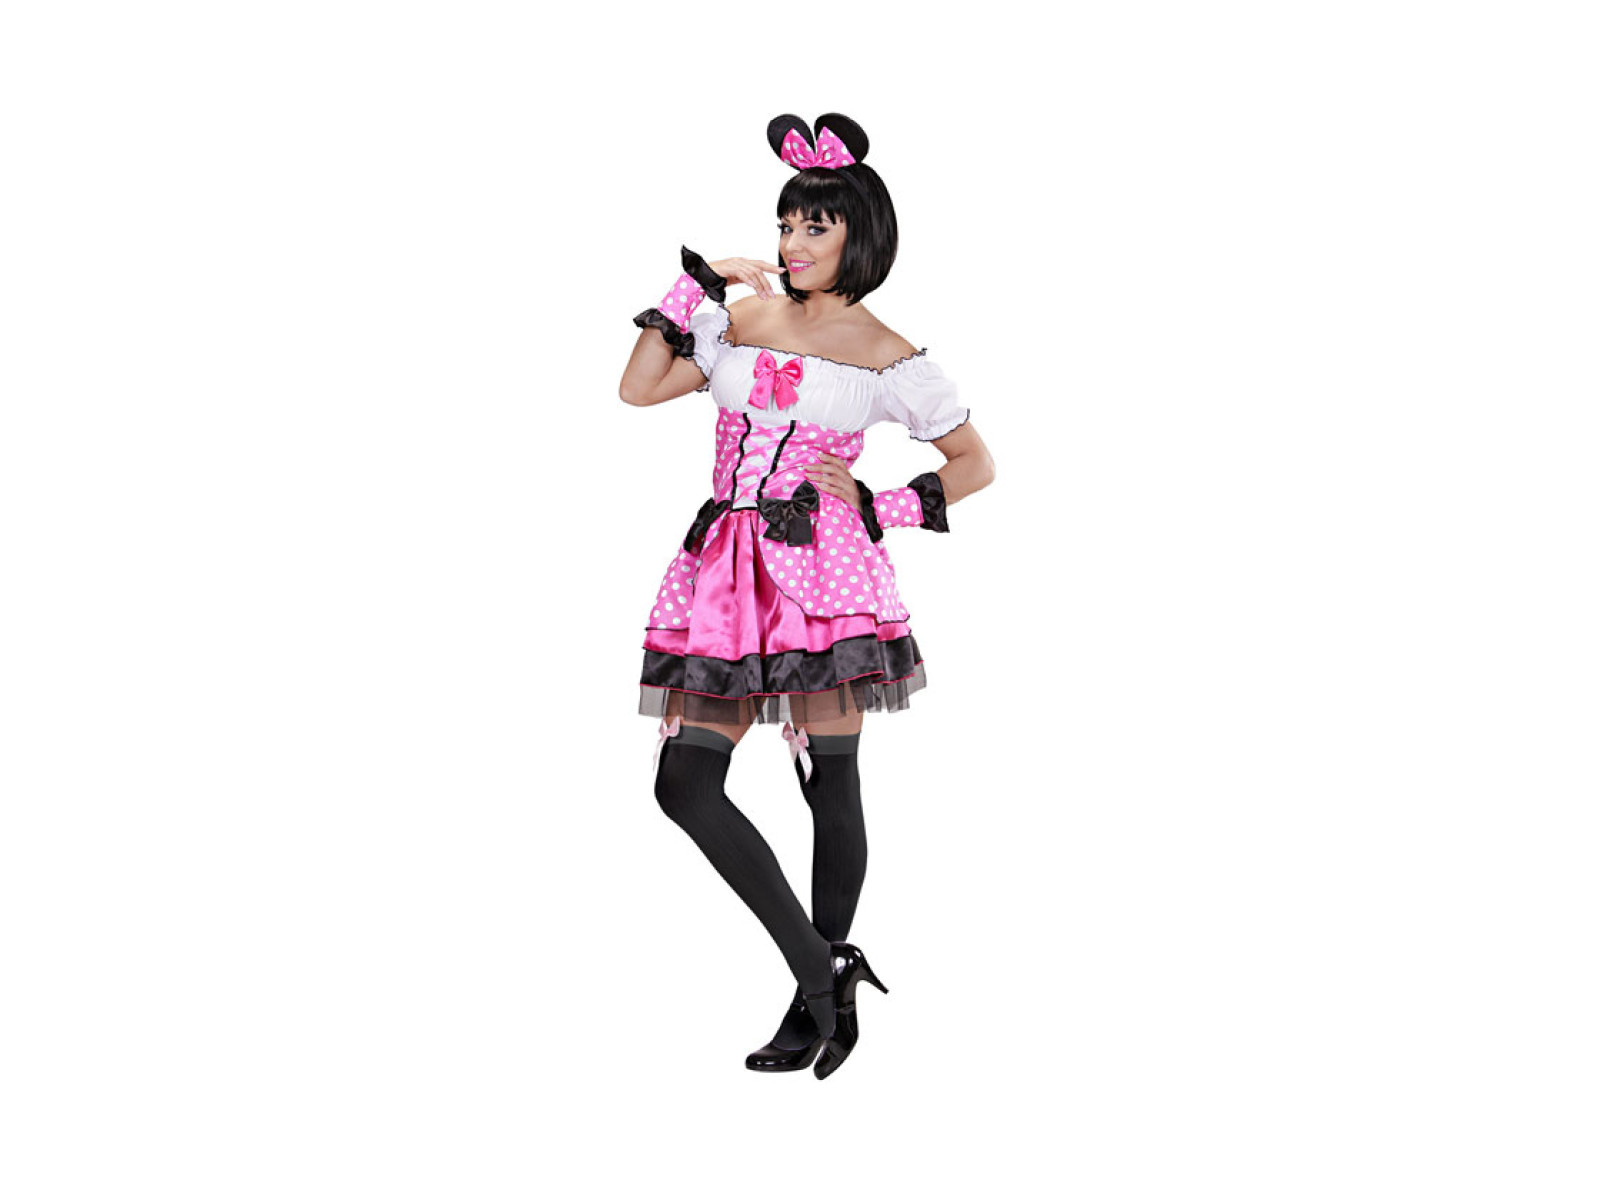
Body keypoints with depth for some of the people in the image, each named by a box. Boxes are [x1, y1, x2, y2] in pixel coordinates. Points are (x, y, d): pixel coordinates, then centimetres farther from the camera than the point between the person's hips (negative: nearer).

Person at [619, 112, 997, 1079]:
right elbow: (640, 387, 10)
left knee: (831, 784, 0)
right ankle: (822, 972, 6)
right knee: (686, 784, -3)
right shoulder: (742, 320, 13)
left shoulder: (885, 357, 2)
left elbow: (975, 463, 7)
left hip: (824, 572, -5)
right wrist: (697, 282, 5)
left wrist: (879, 508, -4)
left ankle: (826, 993, 15)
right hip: (727, 575, 5)